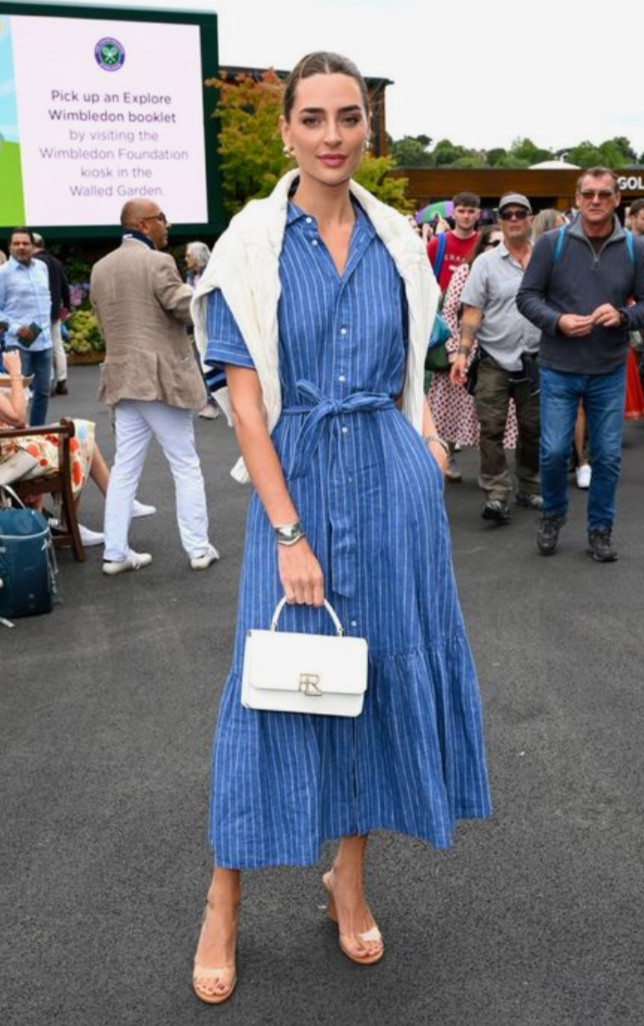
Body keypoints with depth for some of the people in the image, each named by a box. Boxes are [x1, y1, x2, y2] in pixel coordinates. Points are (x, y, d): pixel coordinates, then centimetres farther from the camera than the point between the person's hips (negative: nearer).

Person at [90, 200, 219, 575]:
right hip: (162, 377, -7)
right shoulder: (157, 262, -13)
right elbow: (187, 309, -13)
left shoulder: (101, 268, 10)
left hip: (123, 377, 7)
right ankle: (199, 548, 9)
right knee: (186, 465, 4)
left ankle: (116, 552, 11)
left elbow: (104, 322, 15)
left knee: (125, 467, 10)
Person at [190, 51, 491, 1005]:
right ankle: (223, 907, 21)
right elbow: (246, 398, -9)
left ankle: (350, 880, 31)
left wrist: (426, 440, -1)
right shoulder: (252, 244, -4)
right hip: (296, 480, -3)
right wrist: (290, 533, -14)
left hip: (395, 480, 3)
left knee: (382, 668, 9)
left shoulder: (397, 240, 6)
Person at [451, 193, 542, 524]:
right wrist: (462, 352, -12)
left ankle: (530, 488, 24)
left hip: (535, 359, 2)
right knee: (492, 428, -6)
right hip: (495, 359, -2)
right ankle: (496, 494, -1)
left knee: (533, 428, 9)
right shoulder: (486, 263, 1)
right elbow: (472, 312, -3)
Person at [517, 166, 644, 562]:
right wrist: (558, 321, -17)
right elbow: (527, 295, -1)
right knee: (554, 451, 1)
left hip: (610, 371, 1)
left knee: (608, 455, 6)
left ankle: (601, 528, 24)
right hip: (559, 369, -1)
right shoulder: (552, 243, -4)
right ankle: (553, 515, 29)